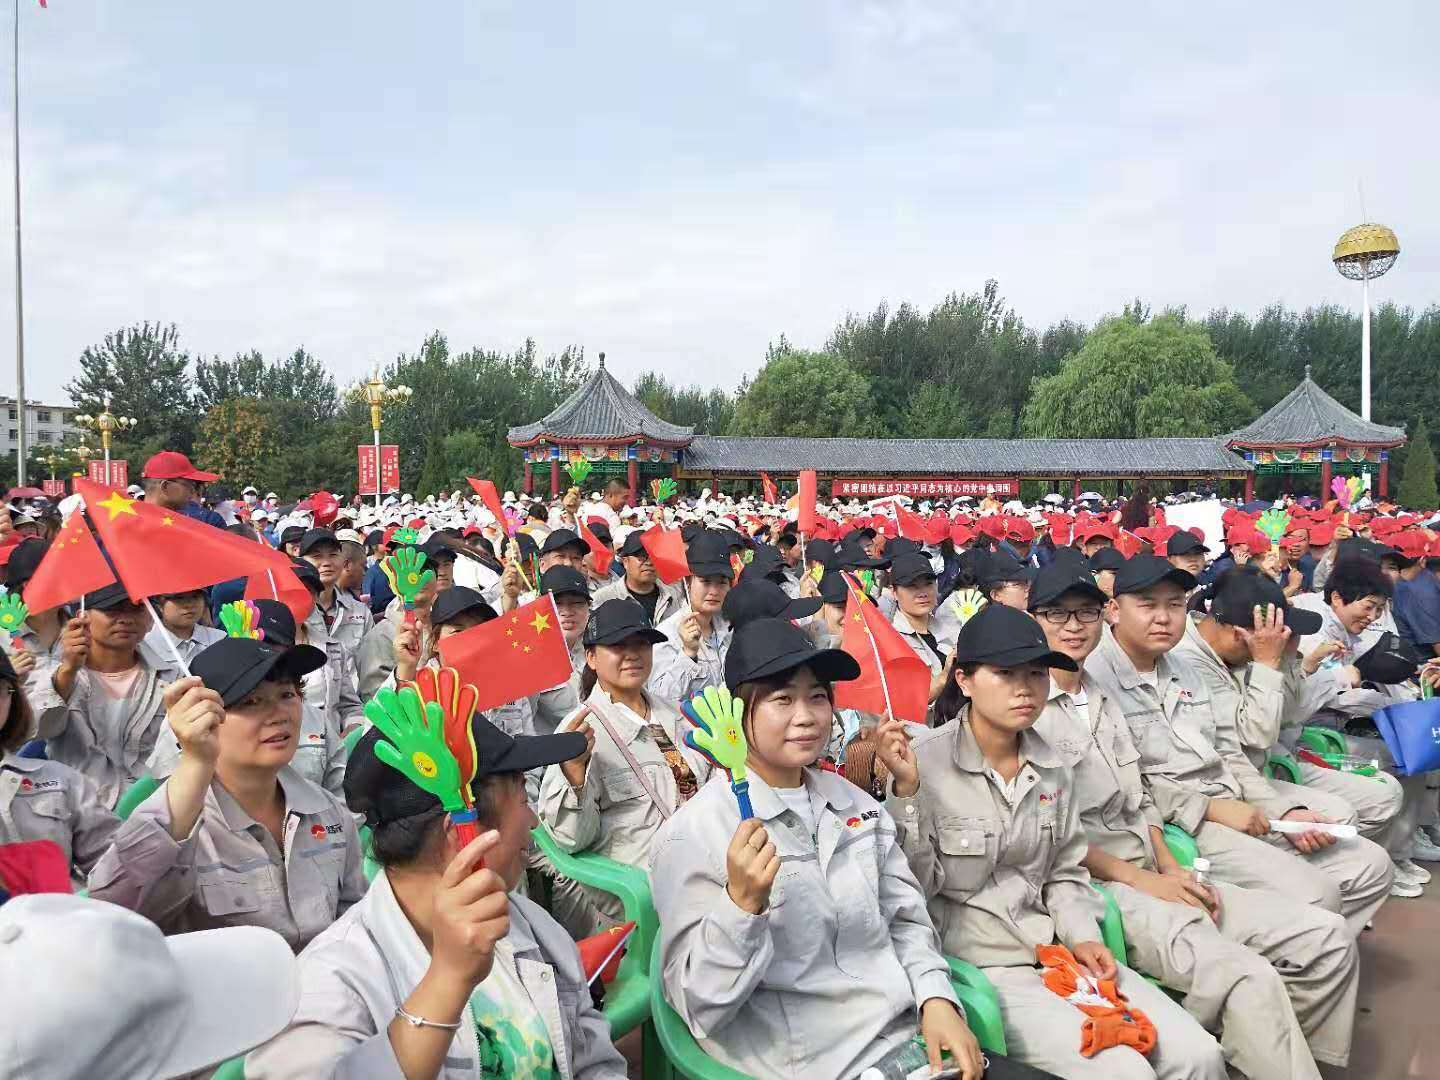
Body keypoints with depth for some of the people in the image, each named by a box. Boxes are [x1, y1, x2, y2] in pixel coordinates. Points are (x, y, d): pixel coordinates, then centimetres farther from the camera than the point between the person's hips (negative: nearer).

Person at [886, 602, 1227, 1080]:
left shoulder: (1051, 766, 5)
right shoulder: (925, 760, -15)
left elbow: (1065, 874, 15)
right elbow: (915, 887, -14)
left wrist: (1082, 937, -2)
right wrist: (906, 789, -25)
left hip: (1055, 948, 6)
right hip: (975, 961, -6)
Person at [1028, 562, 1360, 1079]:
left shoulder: (1104, 703, 17)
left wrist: (1172, 868, 2)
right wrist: (1136, 876, -13)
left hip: (1152, 877, 8)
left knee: (1327, 938, 0)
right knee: (1247, 977, -28)